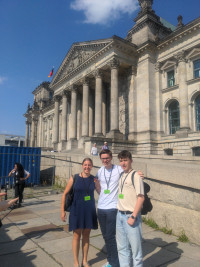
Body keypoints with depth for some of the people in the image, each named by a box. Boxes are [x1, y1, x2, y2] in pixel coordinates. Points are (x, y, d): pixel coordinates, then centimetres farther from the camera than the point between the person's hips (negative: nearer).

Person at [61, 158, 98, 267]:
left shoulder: (94, 179, -2)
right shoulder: (74, 178, -8)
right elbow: (65, 194, -3)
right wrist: (62, 210, -4)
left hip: (89, 211, 2)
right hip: (76, 210, -2)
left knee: (86, 236, 15)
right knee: (76, 236, 8)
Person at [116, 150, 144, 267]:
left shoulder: (136, 176, -12)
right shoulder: (121, 176, 8)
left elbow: (141, 198, -15)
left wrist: (133, 217, -17)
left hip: (131, 216, -7)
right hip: (120, 215, 7)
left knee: (135, 246, 7)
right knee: (122, 247, 18)